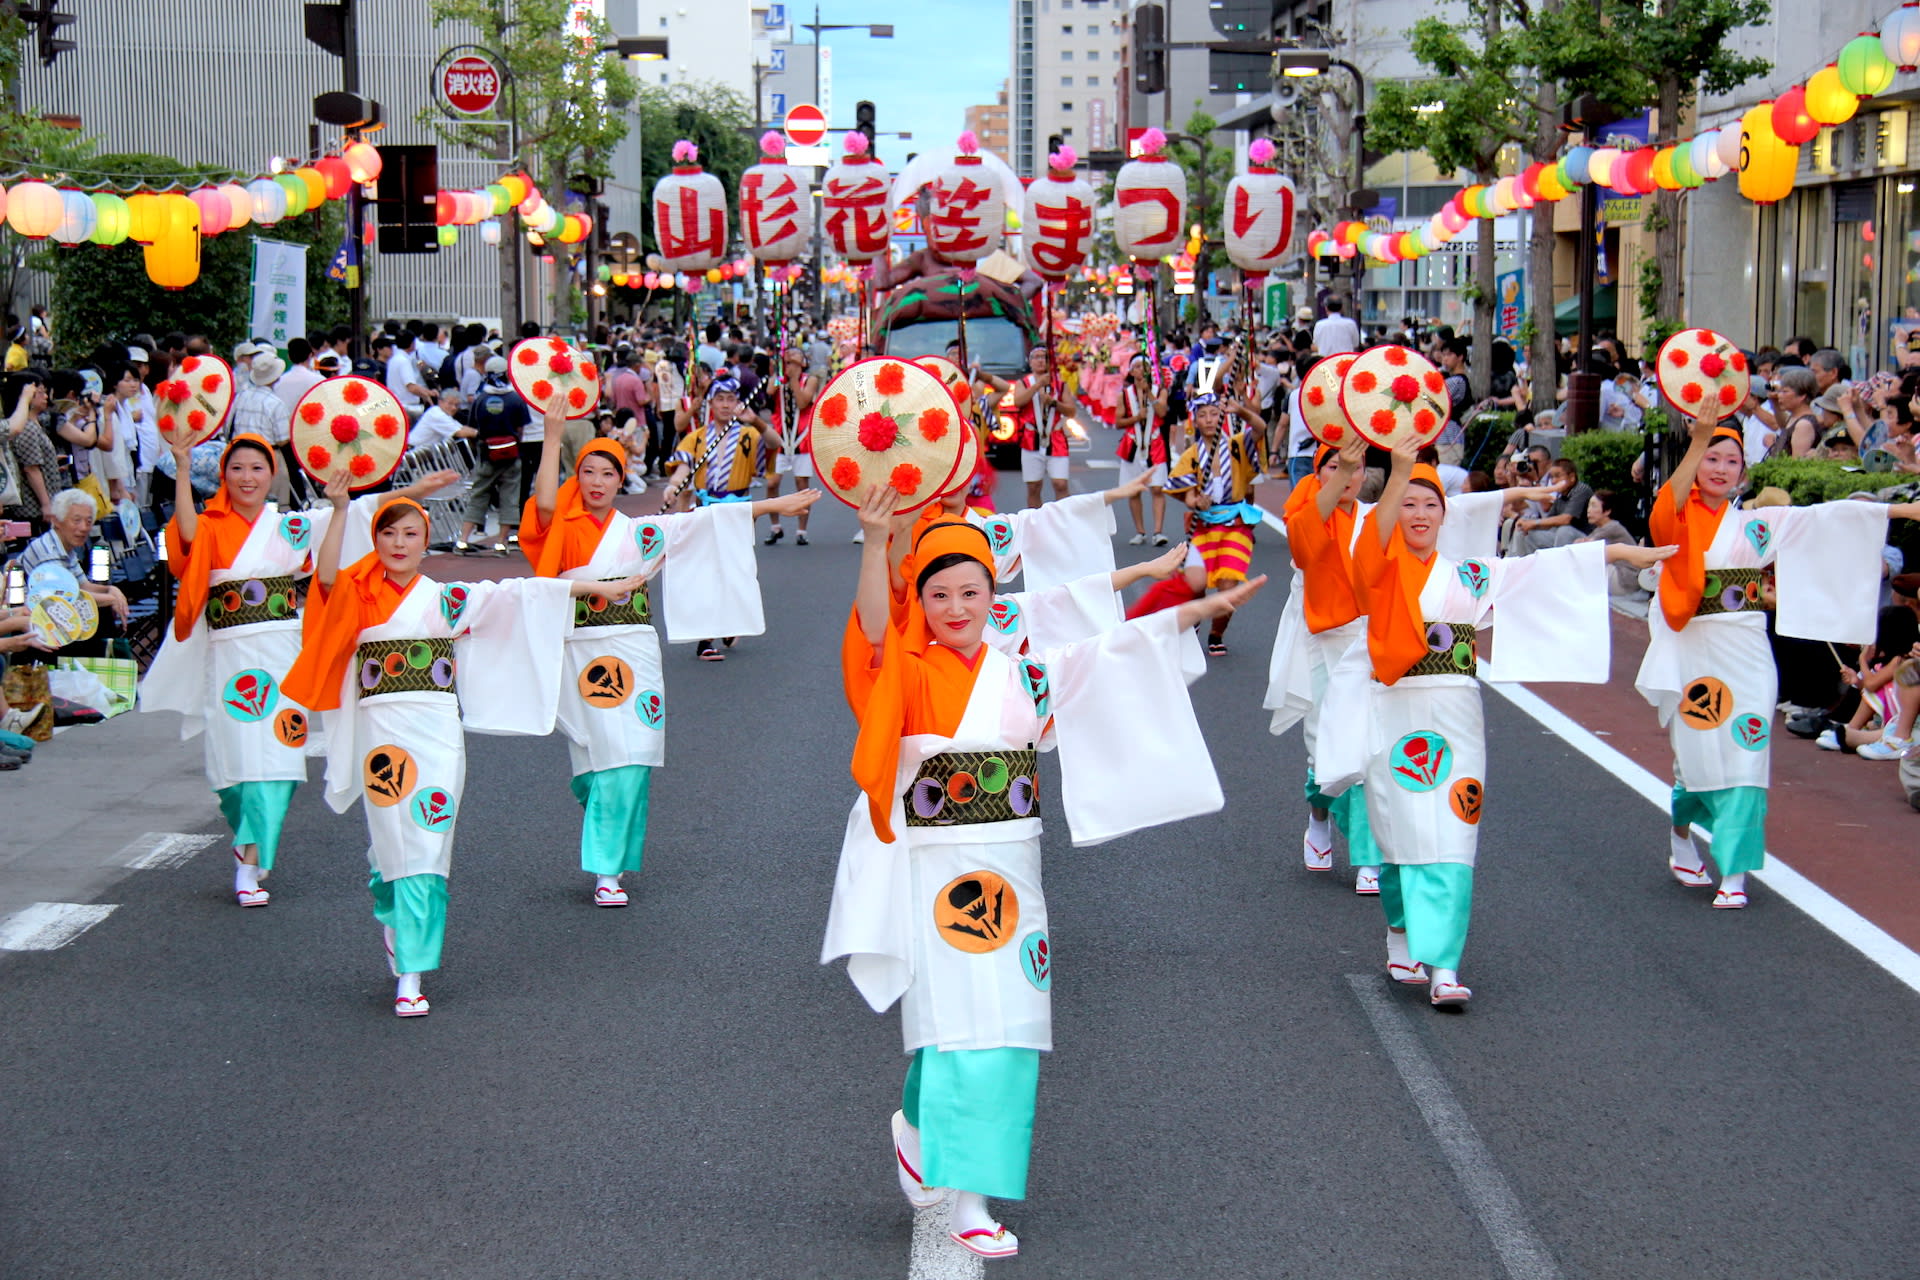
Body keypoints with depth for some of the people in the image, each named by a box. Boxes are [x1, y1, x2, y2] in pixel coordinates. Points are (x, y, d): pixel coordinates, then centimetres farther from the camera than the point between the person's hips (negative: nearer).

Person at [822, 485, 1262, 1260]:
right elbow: (873, 626, -24)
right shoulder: (905, 675, -4)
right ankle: (968, 1203, 5)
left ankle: (921, 1130, 27)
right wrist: (877, 541, -40)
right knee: (958, 1025, -8)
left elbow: (1119, 649, 13)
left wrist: (1209, 607, 12)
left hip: (1009, 870, 5)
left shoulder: (1025, 677, 8)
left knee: (1008, 1032, 4)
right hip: (934, 870, -5)